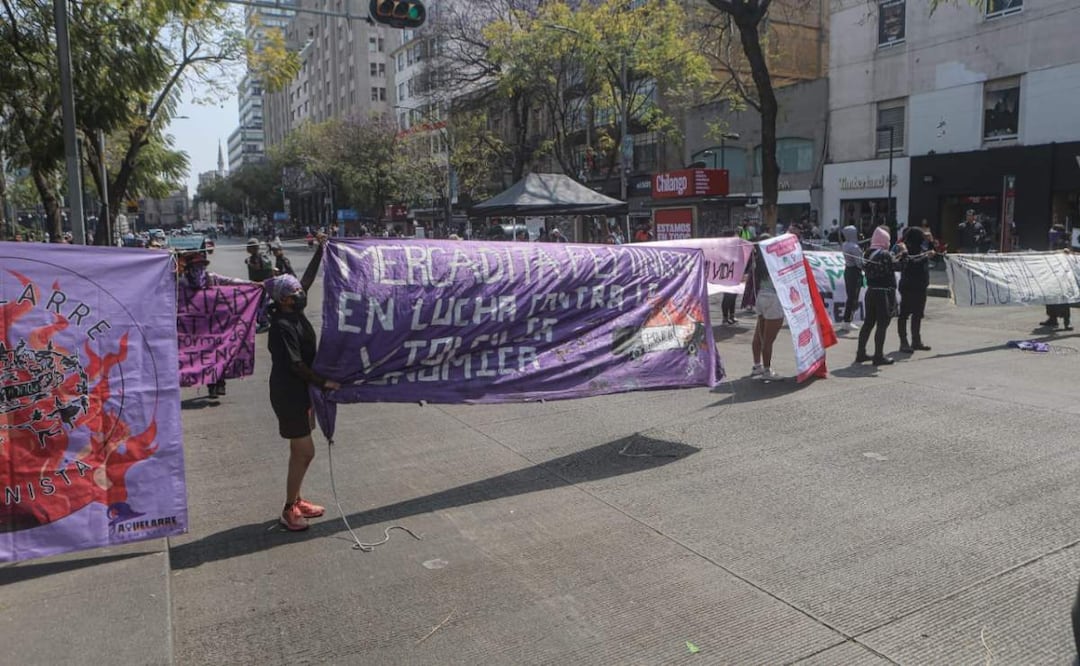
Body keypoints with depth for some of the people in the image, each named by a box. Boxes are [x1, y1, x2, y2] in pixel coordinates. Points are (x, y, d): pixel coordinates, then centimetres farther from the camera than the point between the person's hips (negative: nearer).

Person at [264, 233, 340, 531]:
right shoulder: (282, 327, -22)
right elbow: (296, 365, -22)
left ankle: (295, 500, 30)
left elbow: (307, 278, 12)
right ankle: (289, 510, 9)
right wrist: (323, 382, -15)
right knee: (305, 451, -3)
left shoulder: (294, 313, 2)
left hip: (301, 392, 9)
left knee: (300, 451, 17)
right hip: (288, 394, -9)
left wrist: (321, 250, 13)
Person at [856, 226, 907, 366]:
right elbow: (896, 265, -15)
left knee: (868, 323, 13)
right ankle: (878, 356, 1)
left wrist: (896, 256, 18)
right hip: (884, 293, -8)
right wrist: (903, 253, -2)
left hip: (871, 291, 8)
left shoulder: (867, 254, 8)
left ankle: (861, 353, 17)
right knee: (882, 324, -1)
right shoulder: (885, 254, -15)